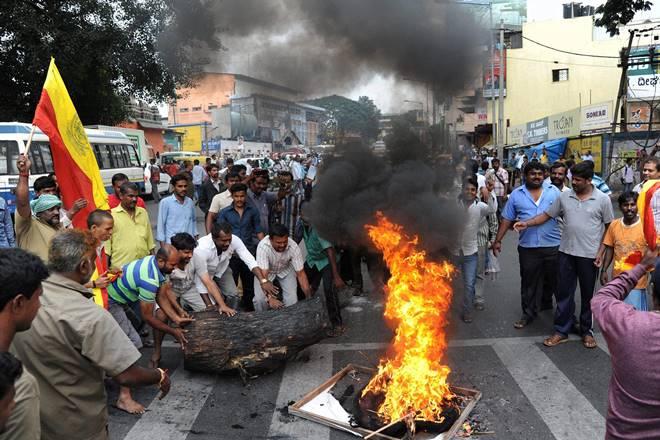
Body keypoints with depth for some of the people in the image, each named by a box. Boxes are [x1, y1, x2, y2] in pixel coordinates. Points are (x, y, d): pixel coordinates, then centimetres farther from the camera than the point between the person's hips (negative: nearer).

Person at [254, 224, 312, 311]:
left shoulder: (293, 247, -31)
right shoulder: (263, 246, -37)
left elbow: (301, 274, -23)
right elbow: (263, 275, -41)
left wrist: (309, 298, -28)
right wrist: (270, 298, -53)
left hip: (285, 270, 1)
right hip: (267, 271, -1)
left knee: (292, 299, -16)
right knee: (260, 299, -19)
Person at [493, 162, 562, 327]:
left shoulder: (554, 191, 2)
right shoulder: (516, 194, 2)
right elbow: (506, 220, 4)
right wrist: (498, 240, 0)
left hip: (554, 245, 0)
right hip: (528, 247, 0)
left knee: (557, 280, 15)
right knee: (529, 283, 10)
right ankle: (528, 313, 22)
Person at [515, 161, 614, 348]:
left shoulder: (602, 199, -6)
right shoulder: (564, 196, 1)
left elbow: (609, 227, -1)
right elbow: (547, 215, 6)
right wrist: (527, 223, -8)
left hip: (590, 255, -2)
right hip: (566, 252, 2)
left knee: (588, 295, 12)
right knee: (564, 293, 8)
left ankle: (587, 330, 27)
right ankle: (562, 331, 18)